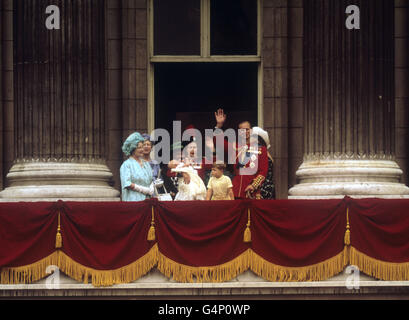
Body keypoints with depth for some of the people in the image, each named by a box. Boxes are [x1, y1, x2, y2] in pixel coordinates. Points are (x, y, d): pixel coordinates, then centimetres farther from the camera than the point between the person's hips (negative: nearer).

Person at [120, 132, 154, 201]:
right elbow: (127, 184, -12)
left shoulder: (145, 163, 18)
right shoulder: (127, 164, -3)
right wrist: (144, 190, -13)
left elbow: (151, 180, 20)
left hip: (147, 198, 6)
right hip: (133, 199, -6)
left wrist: (151, 189, -2)